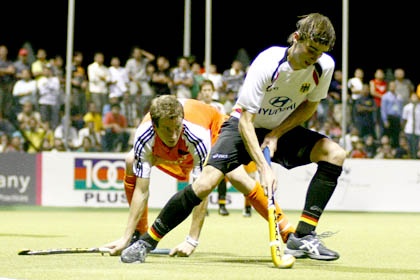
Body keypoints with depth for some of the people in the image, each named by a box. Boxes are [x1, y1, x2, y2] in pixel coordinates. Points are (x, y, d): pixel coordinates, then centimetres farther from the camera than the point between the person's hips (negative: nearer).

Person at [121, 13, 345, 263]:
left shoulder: (325, 66, -17)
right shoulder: (267, 64, -30)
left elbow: (309, 106, 1)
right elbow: (245, 121, -29)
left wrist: (276, 134, -13)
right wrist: (264, 168, -38)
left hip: (282, 129, 5)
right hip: (245, 127, -5)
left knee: (335, 153, -18)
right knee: (206, 182, -24)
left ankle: (302, 237, -15)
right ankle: (147, 242, -9)